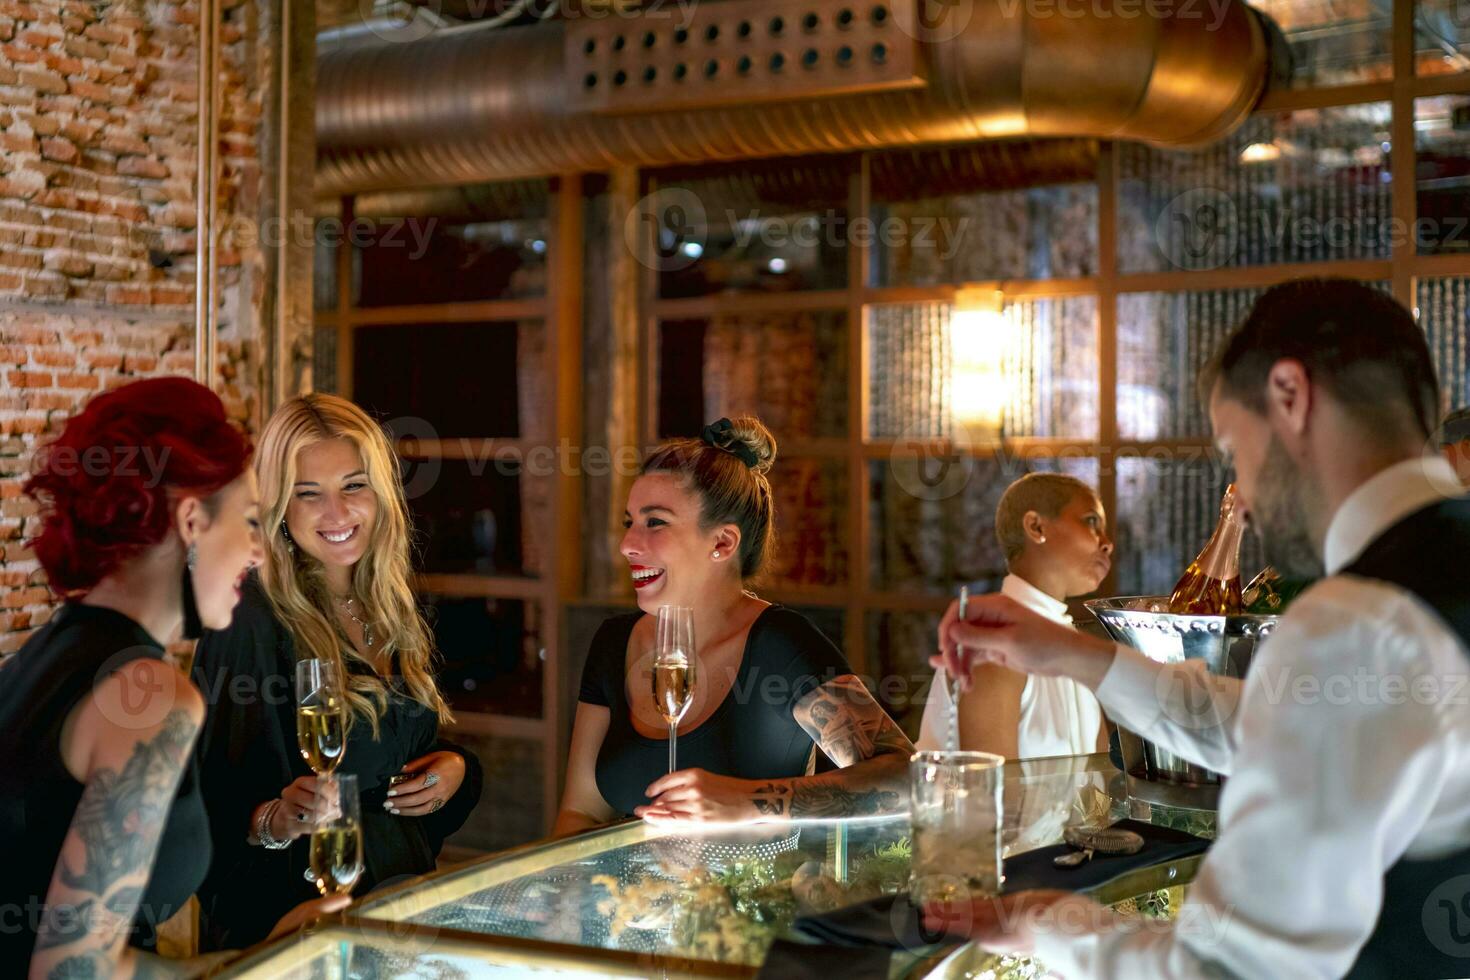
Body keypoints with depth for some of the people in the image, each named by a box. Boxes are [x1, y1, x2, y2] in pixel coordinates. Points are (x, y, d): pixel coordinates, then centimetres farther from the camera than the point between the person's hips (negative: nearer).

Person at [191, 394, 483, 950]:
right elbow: (211, 802, -13)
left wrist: (457, 768, 2)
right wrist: (273, 821, -31)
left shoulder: (392, 612, 10)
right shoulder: (251, 619, -11)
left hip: (404, 894, 6)